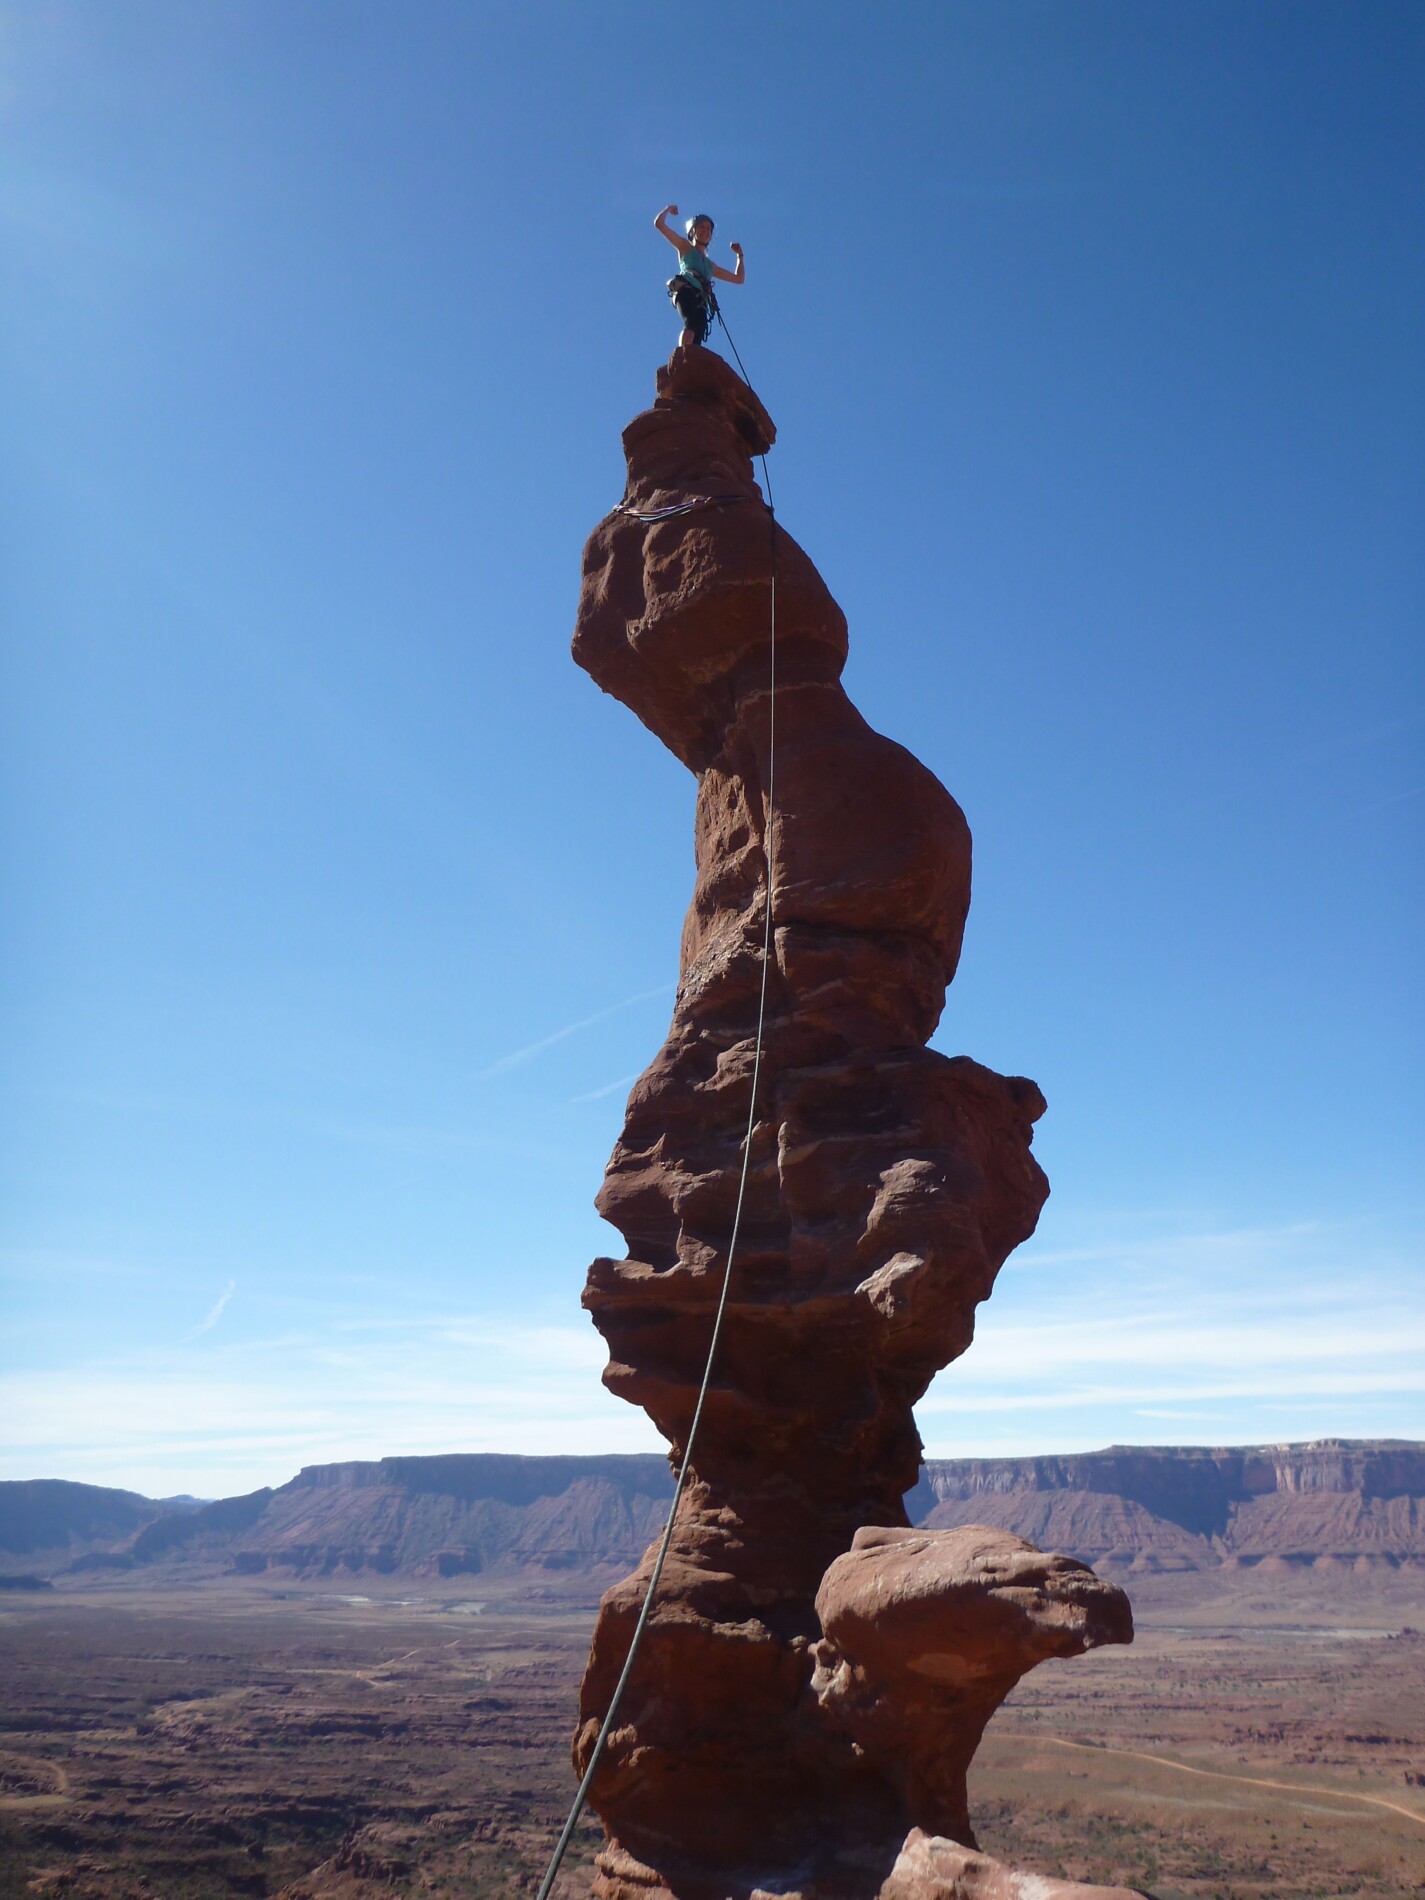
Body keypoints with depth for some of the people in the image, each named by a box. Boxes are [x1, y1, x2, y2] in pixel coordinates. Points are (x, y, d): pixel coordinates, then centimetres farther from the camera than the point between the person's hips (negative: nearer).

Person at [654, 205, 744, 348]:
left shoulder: (710, 265, 40)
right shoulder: (685, 247, 27)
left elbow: (739, 278, 46)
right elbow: (659, 223, 21)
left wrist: (739, 255, 42)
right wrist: (668, 209, 33)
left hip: (700, 300, 6)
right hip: (686, 290, -6)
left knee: (696, 339, -20)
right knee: (692, 322, -37)